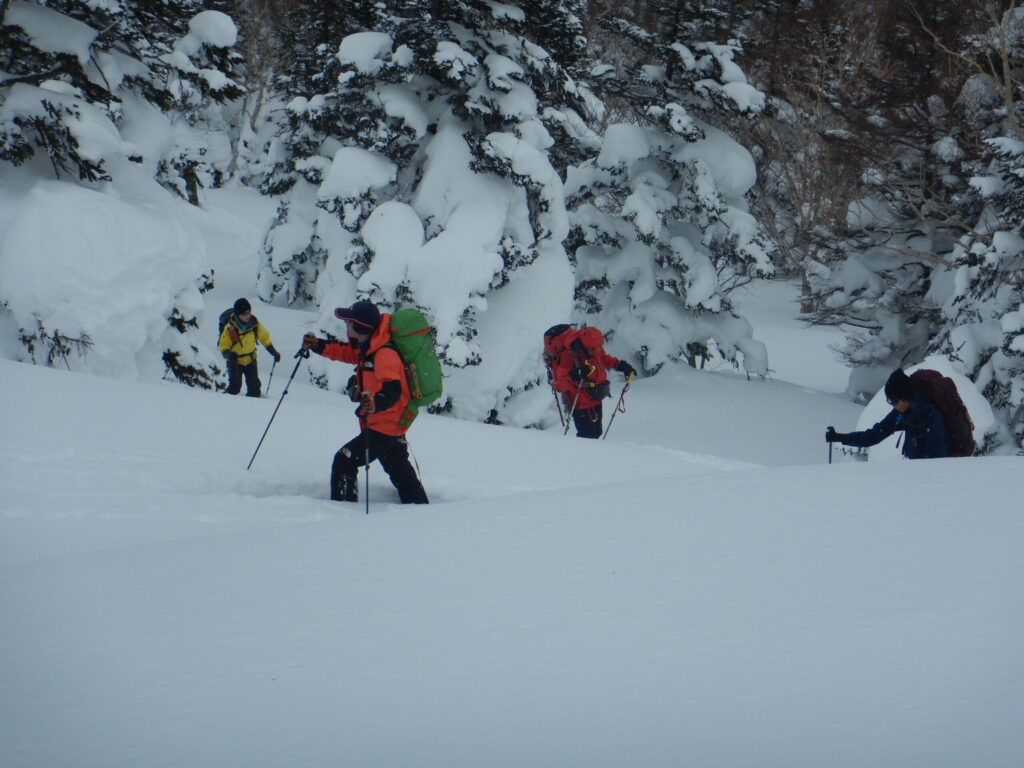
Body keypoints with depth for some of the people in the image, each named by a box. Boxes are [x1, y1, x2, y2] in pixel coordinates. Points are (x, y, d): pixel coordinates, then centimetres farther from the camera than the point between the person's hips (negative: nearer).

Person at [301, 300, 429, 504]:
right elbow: (348, 353, 22)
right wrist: (318, 346, 11)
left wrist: (377, 403, -58)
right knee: (398, 468, 23)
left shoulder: (384, 354, -26)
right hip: (393, 426, 10)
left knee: (344, 460, -8)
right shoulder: (368, 348, 4)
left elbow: (392, 390, -38)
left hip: (384, 426, -10)